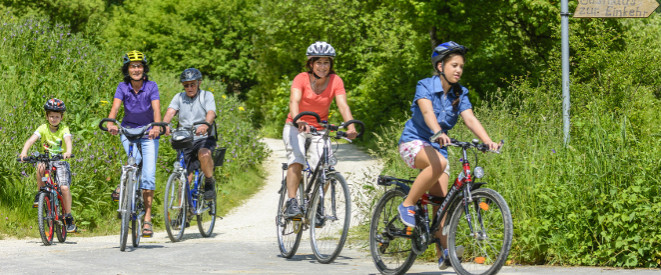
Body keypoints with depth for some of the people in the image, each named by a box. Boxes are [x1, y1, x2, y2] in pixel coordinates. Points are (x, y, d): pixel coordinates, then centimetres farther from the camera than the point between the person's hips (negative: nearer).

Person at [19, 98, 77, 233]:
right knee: (40, 167, -35)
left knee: (64, 188, -18)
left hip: (61, 161, -1)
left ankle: (68, 217, -2)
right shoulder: (43, 128, -4)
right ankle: (41, 193, -11)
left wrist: (68, 152, -49)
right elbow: (31, 140, -17)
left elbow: (68, 140, -26)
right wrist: (24, 152, -36)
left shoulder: (64, 129, -7)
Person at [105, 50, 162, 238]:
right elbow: (115, 108, -21)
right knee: (135, 158, -31)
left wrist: (156, 126, -44)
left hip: (148, 133, -1)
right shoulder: (123, 87, -8)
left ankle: (147, 219, -6)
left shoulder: (151, 87, -11)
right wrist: (110, 123, -42)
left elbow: (156, 109, -24)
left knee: (148, 175, -11)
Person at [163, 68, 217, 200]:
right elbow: (170, 112, -10)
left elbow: (211, 113, -19)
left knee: (204, 154, -36)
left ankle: (209, 183, -13)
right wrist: (164, 125, -33)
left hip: (204, 138, -3)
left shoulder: (207, 96, 0)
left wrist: (205, 125, -42)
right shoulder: (179, 97, 7)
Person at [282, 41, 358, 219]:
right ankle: (291, 204, -31)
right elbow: (294, 101, -30)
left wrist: (351, 126, -39)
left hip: (320, 129, 2)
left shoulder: (335, 81, -9)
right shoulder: (302, 79, -14)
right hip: (296, 127, -2)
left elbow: (343, 105, -21)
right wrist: (298, 121, -51)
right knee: (296, 161, -27)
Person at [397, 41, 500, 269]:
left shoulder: (459, 94, 2)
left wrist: (488, 141, -30)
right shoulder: (425, 86, -13)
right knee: (439, 163, -36)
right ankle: (408, 205, -22)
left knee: (441, 199, -5)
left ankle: (443, 253, -3)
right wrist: (438, 133, -51)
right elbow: (428, 112, -31)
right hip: (414, 141, -5)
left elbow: (470, 119, -13)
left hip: (438, 147, 5)